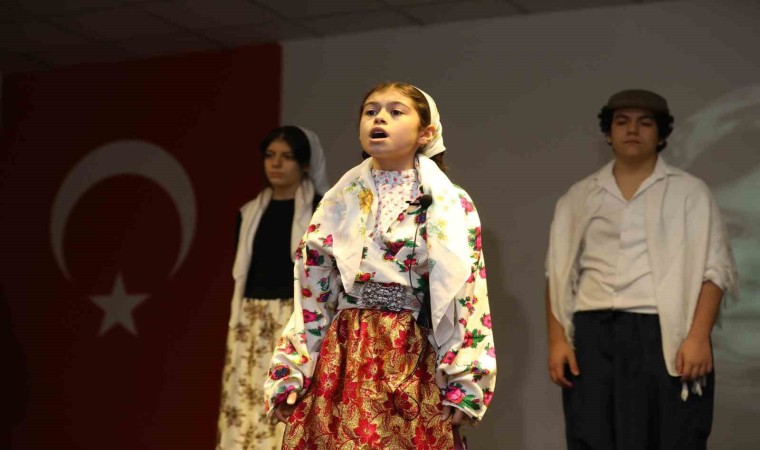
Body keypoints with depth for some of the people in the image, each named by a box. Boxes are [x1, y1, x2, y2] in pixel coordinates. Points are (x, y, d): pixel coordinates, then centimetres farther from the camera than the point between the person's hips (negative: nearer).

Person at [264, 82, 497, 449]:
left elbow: (468, 296, -4)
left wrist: (463, 385, -8)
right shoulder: (339, 202, 9)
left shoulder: (451, 204, -1)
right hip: (342, 357, 3)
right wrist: (289, 374, 4)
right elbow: (311, 292, 9)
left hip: (413, 361, -3)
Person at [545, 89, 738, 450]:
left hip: (665, 335, -2)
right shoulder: (580, 197, 14)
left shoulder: (689, 192, 6)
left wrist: (698, 336, -12)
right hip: (593, 337, 2)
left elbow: (713, 269, -1)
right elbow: (559, 274, 11)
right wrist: (557, 339, 1)